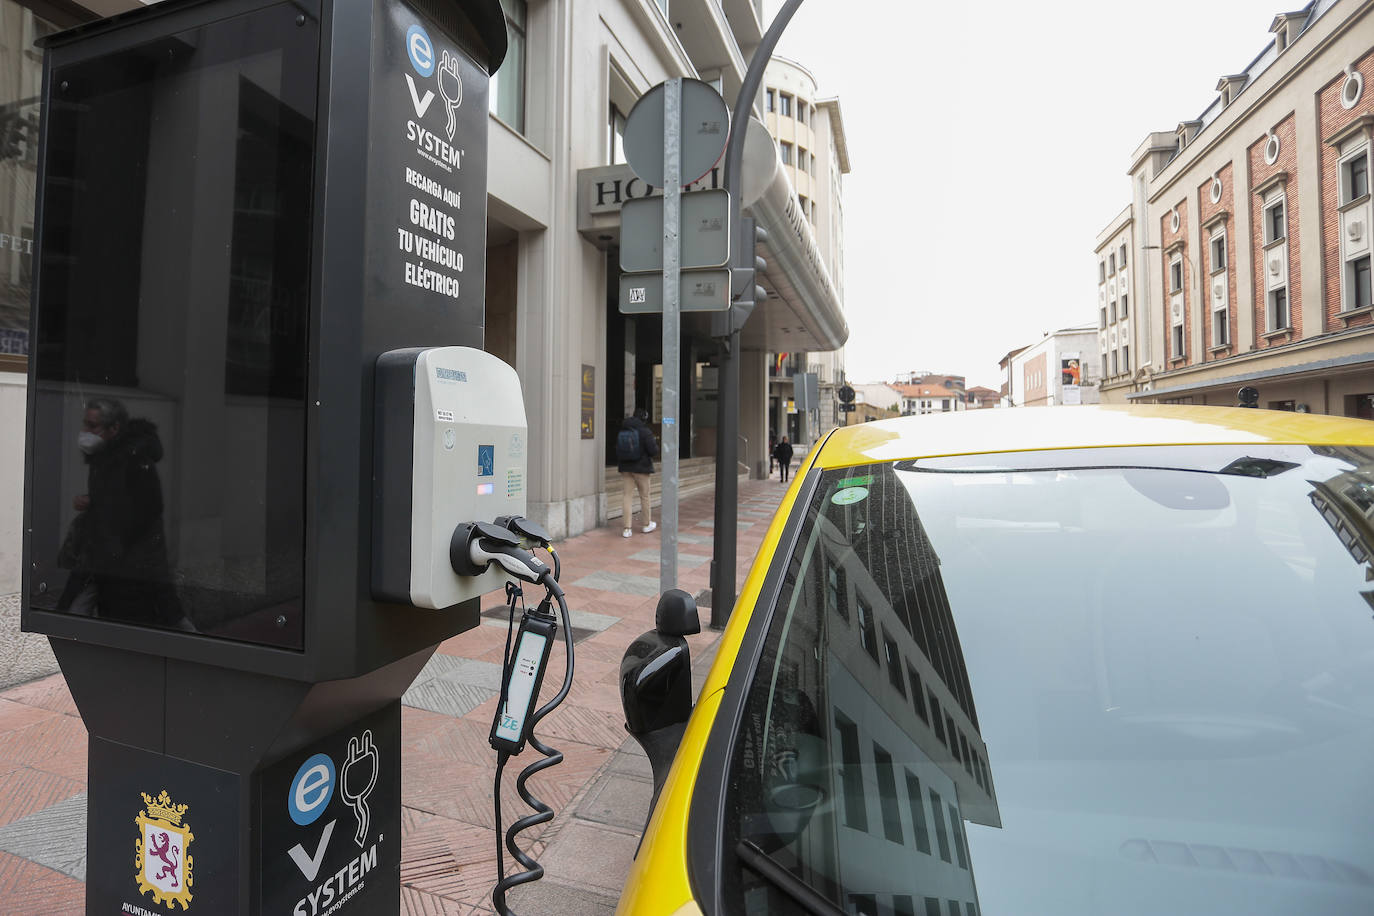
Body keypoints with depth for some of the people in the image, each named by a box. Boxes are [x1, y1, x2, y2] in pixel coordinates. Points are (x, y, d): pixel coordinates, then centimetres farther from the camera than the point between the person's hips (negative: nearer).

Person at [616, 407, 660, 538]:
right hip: (641, 468, -3)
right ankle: (647, 524, 27)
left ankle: (627, 528, 1)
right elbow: (653, 451, -14)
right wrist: (656, 444, 6)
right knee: (644, 496, 12)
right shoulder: (645, 432, -13)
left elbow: (617, 450, 8)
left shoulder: (621, 432, 2)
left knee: (627, 496, 5)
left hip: (625, 468, 4)